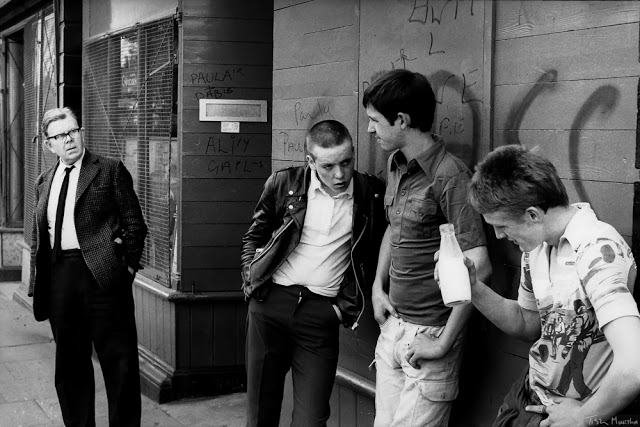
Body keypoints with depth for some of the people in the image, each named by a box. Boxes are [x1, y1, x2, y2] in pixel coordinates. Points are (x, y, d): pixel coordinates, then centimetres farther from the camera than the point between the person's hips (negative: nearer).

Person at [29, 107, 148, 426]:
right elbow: (38, 236, 15)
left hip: (101, 275, -5)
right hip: (58, 277, 5)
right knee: (69, 363, 12)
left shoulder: (110, 170, 1)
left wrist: (128, 266, -6)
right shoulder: (44, 182, 15)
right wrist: (37, 284, 9)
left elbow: (134, 223, 0)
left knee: (118, 359, -1)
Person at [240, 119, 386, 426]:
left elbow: (373, 257, 10)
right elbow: (253, 236, 14)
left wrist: (348, 304, 3)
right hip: (270, 302, 1)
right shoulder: (284, 183, 1)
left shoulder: (370, 195, 0)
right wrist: (251, 279, 3)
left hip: (321, 312, 0)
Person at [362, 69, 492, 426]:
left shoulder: (449, 177, -19)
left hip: (430, 332, -8)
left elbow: (478, 267, -24)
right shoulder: (396, 165, 9)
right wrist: (378, 285, 13)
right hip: (393, 325, 8)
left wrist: (445, 343, -20)